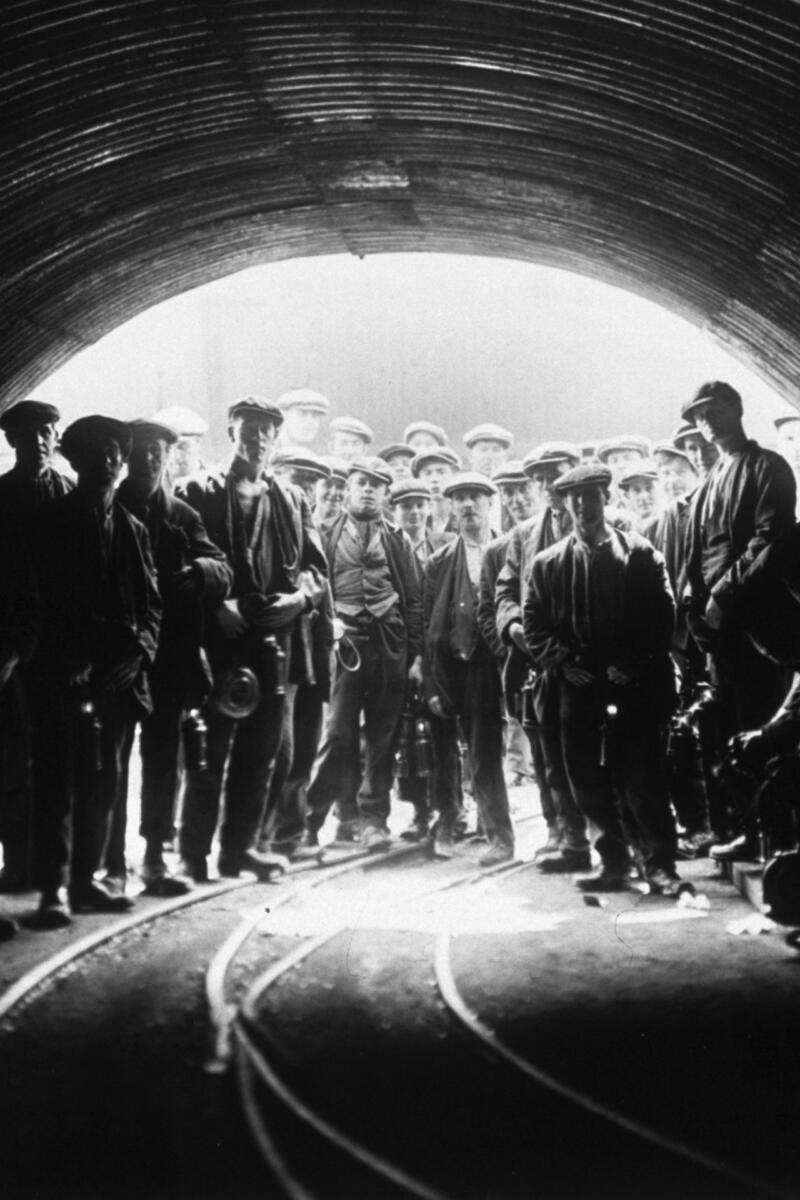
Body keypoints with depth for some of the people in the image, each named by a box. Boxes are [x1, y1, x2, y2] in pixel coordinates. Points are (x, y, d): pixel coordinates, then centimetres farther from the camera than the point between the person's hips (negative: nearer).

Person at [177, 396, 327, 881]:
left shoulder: (292, 499, 15)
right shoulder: (202, 492, 3)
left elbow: (315, 564, 12)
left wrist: (300, 595, -8)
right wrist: (215, 605, -16)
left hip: (275, 638, 4)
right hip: (220, 638, -4)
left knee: (260, 750, 7)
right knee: (211, 748, -2)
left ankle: (240, 845, 17)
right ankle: (195, 851, 7)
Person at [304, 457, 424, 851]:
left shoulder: (397, 540, 12)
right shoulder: (328, 535, 10)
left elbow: (414, 600, 10)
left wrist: (416, 655, 3)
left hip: (389, 645, 1)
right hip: (344, 643, -1)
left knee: (382, 737, 3)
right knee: (338, 732, -7)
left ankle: (373, 818, 10)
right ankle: (348, 812, 3)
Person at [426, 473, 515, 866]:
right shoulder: (440, 562, 10)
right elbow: (429, 625, 6)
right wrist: (432, 684, 0)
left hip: (495, 666, -2)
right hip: (456, 668, 2)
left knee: (485, 755, -4)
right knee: (481, 755, 7)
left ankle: (499, 836, 7)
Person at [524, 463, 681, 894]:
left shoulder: (640, 553, 3)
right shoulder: (547, 563, 8)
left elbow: (662, 615, -1)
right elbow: (533, 623, 9)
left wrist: (633, 665, -10)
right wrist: (559, 663, -5)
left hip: (632, 684, -3)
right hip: (578, 684, 3)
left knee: (640, 779, -4)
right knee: (588, 780, 4)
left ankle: (659, 865, 7)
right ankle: (613, 863, 16)